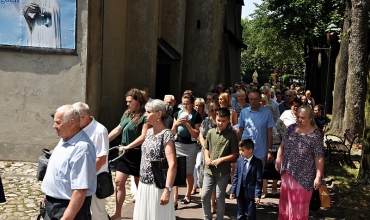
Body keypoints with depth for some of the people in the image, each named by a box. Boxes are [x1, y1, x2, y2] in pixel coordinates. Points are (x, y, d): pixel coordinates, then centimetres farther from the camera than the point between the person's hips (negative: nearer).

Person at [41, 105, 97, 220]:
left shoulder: (81, 148, -27)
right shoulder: (64, 140, 4)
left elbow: (80, 191, -30)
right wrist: (48, 195, 20)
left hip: (68, 207, -9)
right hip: (53, 203, 9)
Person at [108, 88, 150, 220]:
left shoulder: (144, 116, -13)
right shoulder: (127, 114, 9)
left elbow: (144, 136, -20)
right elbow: (117, 130, 15)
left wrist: (127, 146, -18)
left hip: (137, 154, -7)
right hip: (125, 153, 7)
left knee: (139, 183, 7)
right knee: (119, 182, 5)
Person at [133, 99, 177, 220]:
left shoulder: (166, 134, -16)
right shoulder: (149, 132, 8)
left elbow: (172, 164, -22)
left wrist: (167, 190, -28)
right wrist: (141, 181, 15)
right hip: (144, 184, 7)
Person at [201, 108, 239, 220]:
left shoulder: (231, 135, -6)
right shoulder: (210, 132, 4)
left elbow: (235, 154, -5)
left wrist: (221, 159, -14)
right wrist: (207, 158, -5)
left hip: (223, 171, -3)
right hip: (209, 170, 3)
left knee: (220, 197, 6)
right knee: (204, 196, 4)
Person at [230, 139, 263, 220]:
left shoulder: (257, 162, -9)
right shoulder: (239, 160, 4)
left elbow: (259, 180, -10)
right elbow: (236, 177, 8)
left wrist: (257, 195, -14)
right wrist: (233, 191, 6)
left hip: (251, 193, -4)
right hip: (240, 192, 4)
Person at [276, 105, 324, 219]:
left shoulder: (315, 135, -14)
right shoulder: (291, 128, 1)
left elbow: (319, 158, -14)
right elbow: (282, 145, 12)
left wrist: (318, 177, -16)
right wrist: (279, 159, 4)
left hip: (303, 176, -5)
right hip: (287, 172, 5)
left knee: (299, 203, 8)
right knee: (285, 200, 19)